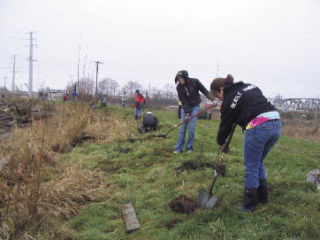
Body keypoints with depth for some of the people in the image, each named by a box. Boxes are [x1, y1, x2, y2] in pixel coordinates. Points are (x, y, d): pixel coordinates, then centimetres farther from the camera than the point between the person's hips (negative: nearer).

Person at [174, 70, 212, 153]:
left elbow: (204, 90, -6)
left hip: (195, 107, -1)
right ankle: (179, 148, 3)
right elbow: (183, 101, -15)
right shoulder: (179, 87, -11)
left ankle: (189, 147, 7)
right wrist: (186, 112, -21)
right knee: (182, 127, -2)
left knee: (191, 128, -7)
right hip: (185, 107, 2)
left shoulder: (195, 82, -14)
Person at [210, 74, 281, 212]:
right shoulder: (249, 86, 19)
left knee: (251, 167, 6)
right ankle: (262, 197, 34)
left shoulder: (229, 101, -1)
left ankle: (249, 205, 15)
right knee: (258, 162, 24)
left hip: (258, 127, -8)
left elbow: (225, 124, 9)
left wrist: (221, 142, 27)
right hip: (276, 123, 8)